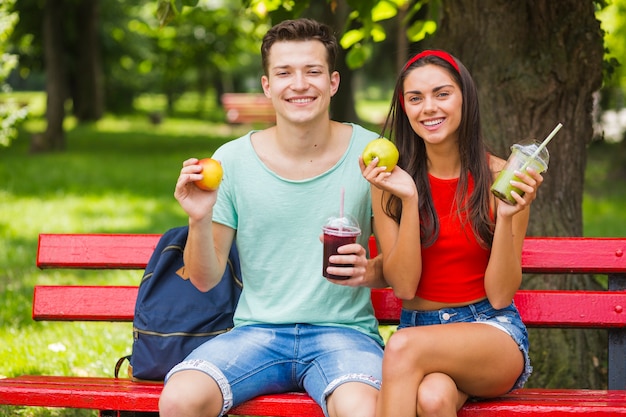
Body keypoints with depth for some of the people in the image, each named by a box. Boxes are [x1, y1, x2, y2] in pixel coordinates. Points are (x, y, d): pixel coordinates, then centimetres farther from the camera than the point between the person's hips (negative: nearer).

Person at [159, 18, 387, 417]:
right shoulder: (233, 159, 1)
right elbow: (205, 279, 4)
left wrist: (370, 272, -15)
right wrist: (199, 220, -15)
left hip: (343, 329, -2)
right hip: (256, 331, 2)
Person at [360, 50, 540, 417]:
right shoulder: (391, 180, 2)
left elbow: (500, 295, -4)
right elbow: (403, 285, -5)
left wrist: (506, 216, -19)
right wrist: (409, 200, -16)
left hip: (492, 332, 0)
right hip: (418, 328, 1)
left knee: (404, 346, -33)